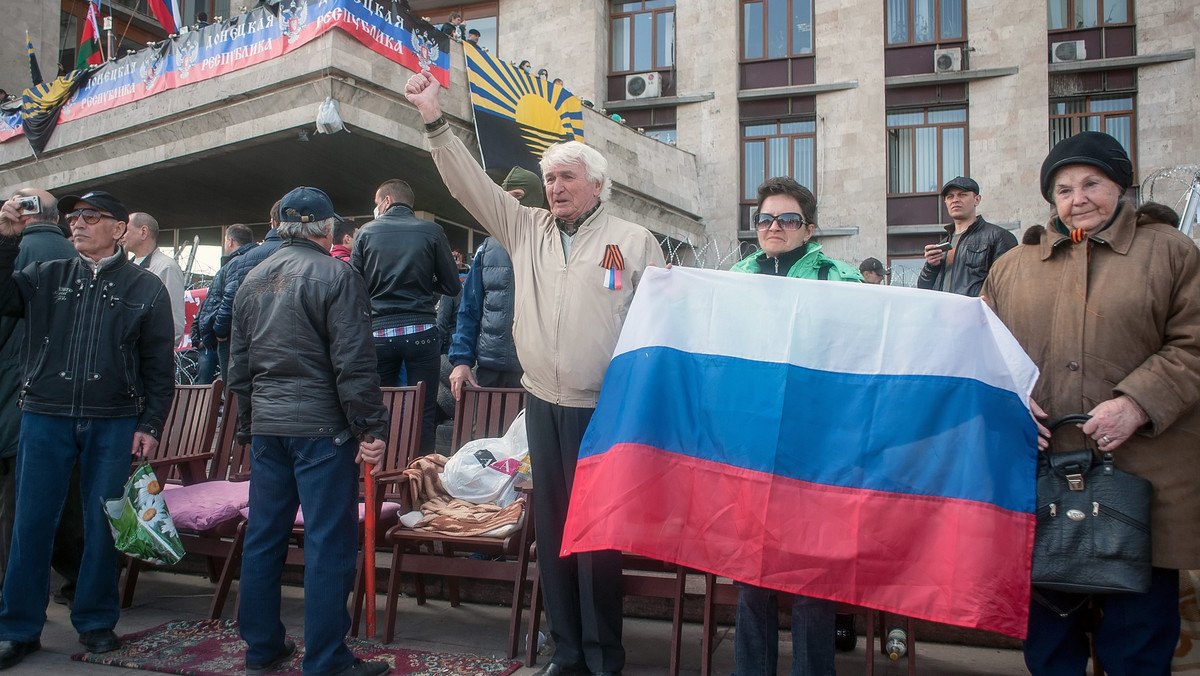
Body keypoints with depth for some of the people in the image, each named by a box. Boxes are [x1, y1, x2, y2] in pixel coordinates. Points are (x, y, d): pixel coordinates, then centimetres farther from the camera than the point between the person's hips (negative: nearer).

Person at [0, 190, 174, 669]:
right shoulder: (46, 277, 12)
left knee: (102, 523, 6)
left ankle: (95, 621, 21)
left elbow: (160, 366, 4)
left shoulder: (146, 288, 5)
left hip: (113, 424, -1)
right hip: (45, 418, 2)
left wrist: (150, 425, -3)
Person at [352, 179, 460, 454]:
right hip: (421, 331, -1)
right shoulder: (432, 231, 2)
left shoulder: (365, 232, 4)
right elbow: (452, 287, 2)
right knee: (424, 416, 3)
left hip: (378, 332, 1)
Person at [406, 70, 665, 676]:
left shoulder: (634, 241, 2)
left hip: (602, 411, -4)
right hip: (542, 405, 4)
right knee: (551, 527, 11)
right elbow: (470, 184, 9)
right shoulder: (525, 229, 12)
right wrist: (434, 120, 2)